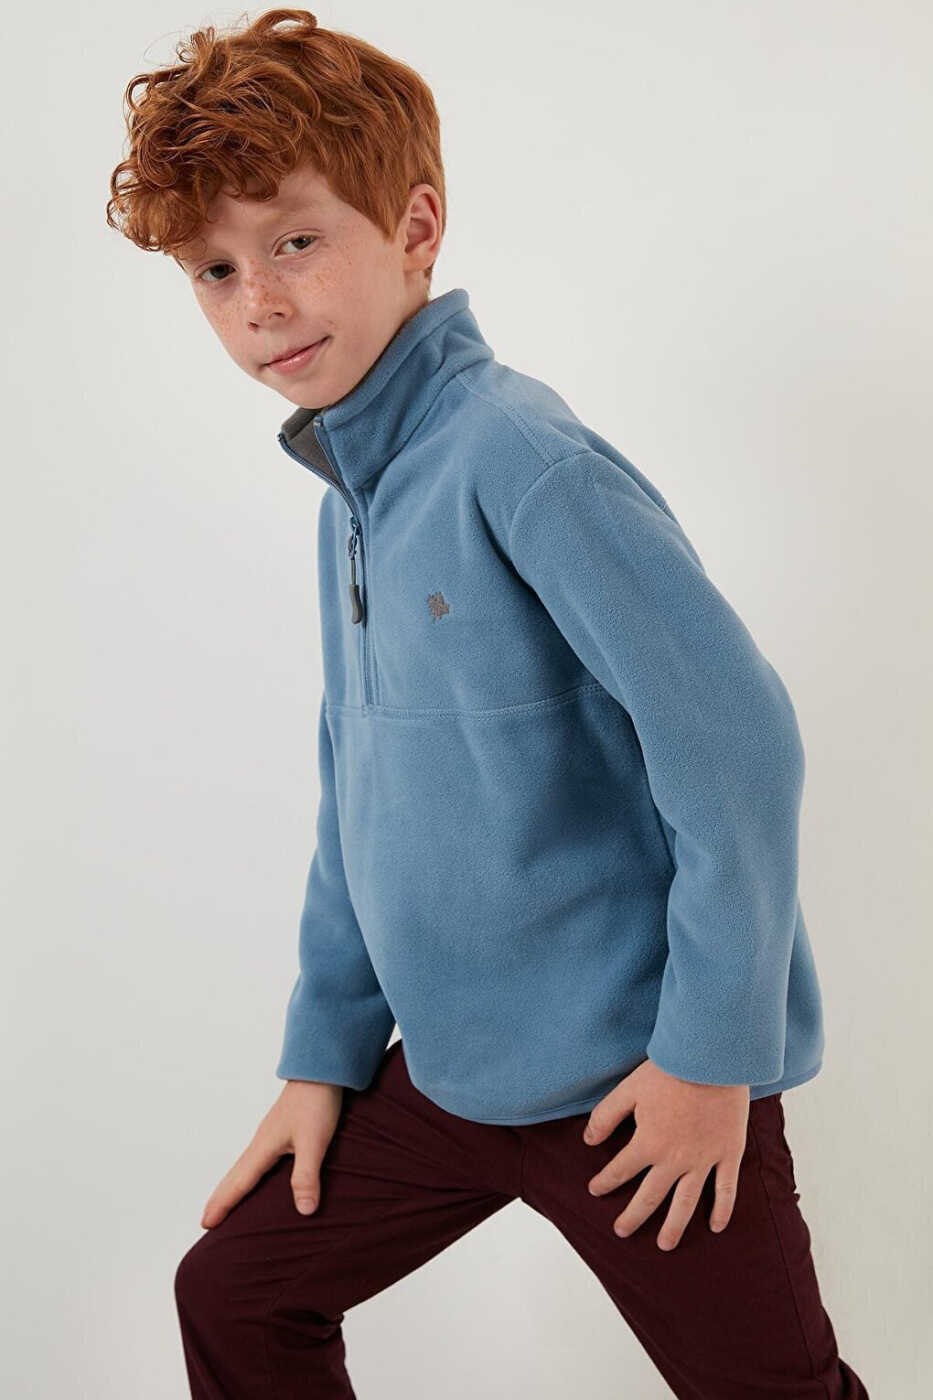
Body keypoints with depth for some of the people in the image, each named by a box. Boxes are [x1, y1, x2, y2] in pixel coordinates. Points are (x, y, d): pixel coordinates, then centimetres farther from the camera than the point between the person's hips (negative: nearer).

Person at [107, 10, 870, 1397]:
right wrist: (325, 1053, 14)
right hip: (448, 1067, 8)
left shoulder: (519, 457, -20)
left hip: (639, 1075, -8)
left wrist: (712, 1050, -17)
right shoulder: (349, 497, 7)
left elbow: (736, 740, -23)